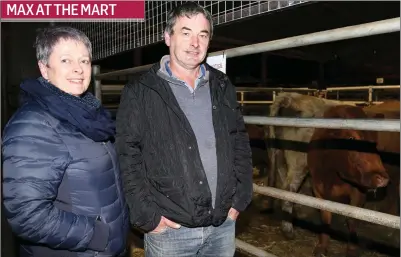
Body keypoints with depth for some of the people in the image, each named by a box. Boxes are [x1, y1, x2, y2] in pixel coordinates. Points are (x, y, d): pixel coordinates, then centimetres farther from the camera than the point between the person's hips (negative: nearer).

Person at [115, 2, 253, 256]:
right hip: (169, 230, -3)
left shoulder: (223, 87, 6)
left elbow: (241, 142, 9)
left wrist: (240, 199, 4)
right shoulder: (139, 92, -7)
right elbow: (127, 157, -8)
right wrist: (147, 217, -11)